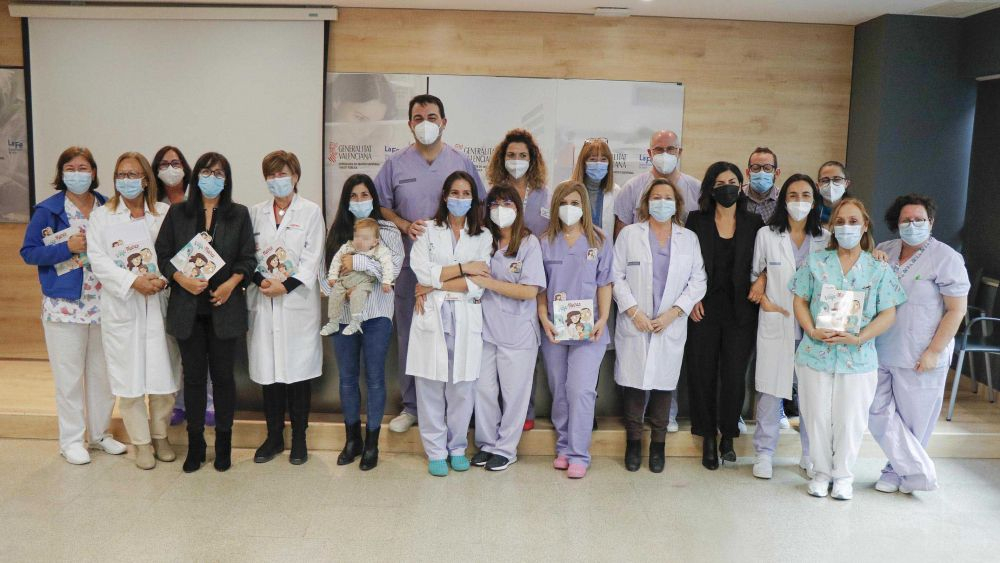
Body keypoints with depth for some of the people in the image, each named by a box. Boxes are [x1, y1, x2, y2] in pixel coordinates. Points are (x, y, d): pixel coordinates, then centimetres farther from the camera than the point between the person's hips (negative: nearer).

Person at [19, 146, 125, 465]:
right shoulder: (48, 210, -4)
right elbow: (28, 252, -5)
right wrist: (67, 248, -18)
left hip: (102, 303, 4)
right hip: (64, 304, -3)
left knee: (103, 372, 11)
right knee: (69, 375, 3)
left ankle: (100, 432, 26)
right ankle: (71, 440, 17)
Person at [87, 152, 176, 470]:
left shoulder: (165, 213, 7)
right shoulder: (102, 217, 6)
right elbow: (98, 260, -3)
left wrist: (164, 279, -16)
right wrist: (133, 281, -16)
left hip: (159, 304, 0)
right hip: (121, 307, 0)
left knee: (163, 375, 3)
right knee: (129, 378, 3)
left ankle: (160, 435, 23)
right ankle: (141, 442, 17)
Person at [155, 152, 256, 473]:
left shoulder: (239, 215, 5)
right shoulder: (177, 214, 7)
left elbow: (248, 258, 2)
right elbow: (162, 254, 5)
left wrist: (231, 283, -13)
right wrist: (181, 278, -12)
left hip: (225, 307, -1)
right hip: (187, 308, 1)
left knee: (222, 375, 6)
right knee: (193, 376, 7)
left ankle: (223, 443, 18)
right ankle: (195, 444, 19)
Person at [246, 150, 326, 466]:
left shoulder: (311, 212, 3)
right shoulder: (256, 213, 12)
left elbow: (312, 259, -4)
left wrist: (286, 285, -15)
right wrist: (260, 280, -12)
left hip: (297, 301, -3)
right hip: (263, 301, 3)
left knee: (298, 369, 1)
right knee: (268, 369, 6)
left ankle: (299, 438, 14)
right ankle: (274, 436, 19)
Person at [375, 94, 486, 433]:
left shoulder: (461, 162, 5)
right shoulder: (395, 164, 6)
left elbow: (480, 207, 9)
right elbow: (380, 206, 7)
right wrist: (405, 225, -10)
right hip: (410, 263, 1)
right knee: (409, 335, 6)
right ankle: (411, 405, 20)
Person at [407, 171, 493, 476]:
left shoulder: (483, 236, 9)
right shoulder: (428, 231, 8)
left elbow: (477, 285, -2)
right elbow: (422, 271, -7)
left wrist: (434, 286, -6)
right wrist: (463, 268, -6)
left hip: (466, 320, 1)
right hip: (432, 318, 0)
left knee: (462, 388, 3)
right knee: (431, 388, 1)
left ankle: (457, 448, 21)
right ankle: (435, 451, 15)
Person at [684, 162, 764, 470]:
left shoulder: (753, 223, 7)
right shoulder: (696, 221, 4)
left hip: (740, 310, 0)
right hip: (704, 309, 0)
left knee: (734, 374, 1)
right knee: (703, 373, 4)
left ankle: (728, 436, 18)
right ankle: (708, 439, 17)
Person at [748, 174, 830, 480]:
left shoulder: (825, 239, 5)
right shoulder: (766, 235, 2)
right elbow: (754, 274, 11)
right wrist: (764, 300, -3)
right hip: (776, 322, -1)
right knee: (770, 389, 2)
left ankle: (811, 454, 22)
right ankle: (764, 453, 15)